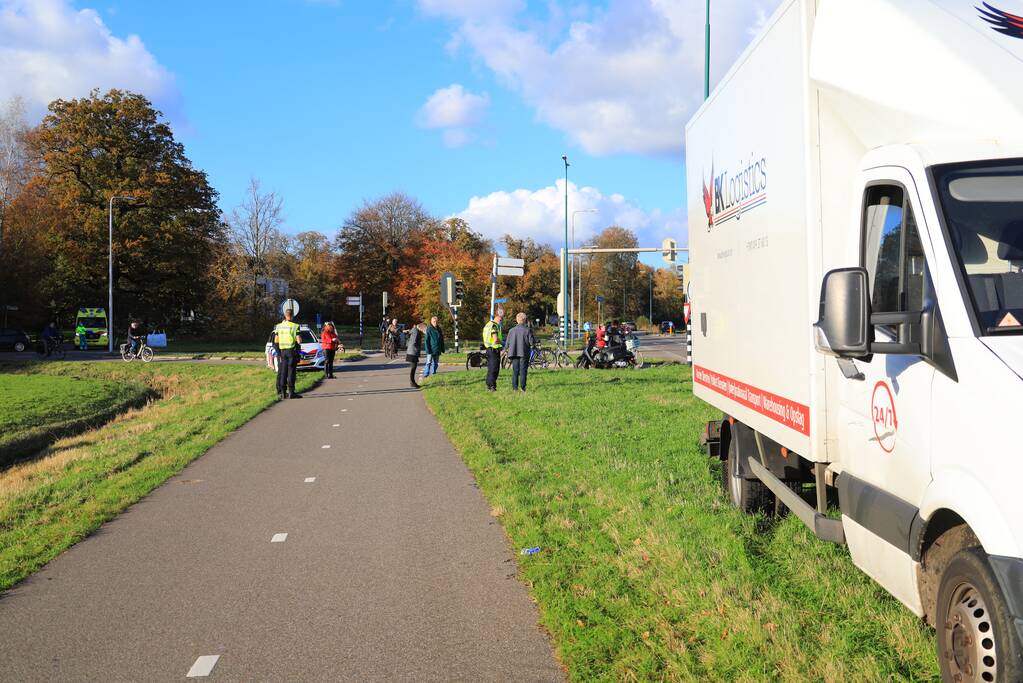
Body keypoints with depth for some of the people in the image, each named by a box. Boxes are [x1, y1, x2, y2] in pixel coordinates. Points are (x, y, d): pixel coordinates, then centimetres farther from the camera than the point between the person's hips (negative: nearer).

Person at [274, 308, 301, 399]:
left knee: (283, 372, 9)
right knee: (291, 372, -2)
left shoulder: (278, 326, 7)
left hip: (282, 351, 4)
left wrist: (278, 353, 11)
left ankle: (282, 392, 10)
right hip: (292, 351, -4)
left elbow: (276, 341, 6)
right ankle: (291, 392, -3)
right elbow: (298, 340, -11)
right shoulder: (295, 326, -8)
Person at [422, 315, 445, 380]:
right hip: (431, 350, -6)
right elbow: (427, 340, -10)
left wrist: (442, 349, 13)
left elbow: (442, 340, 17)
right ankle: (425, 375, -9)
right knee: (429, 362, -10)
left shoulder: (439, 330, 11)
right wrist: (428, 349, -17)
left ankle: (433, 375, 21)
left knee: (435, 363, 12)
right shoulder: (429, 329, -7)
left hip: (437, 350, 6)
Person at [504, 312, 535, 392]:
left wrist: (506, 348, 27)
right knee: (523, 370, 2)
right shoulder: (528, 330, -6)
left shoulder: (512, 330, 4)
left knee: (515, 371, 8)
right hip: (524, 353, -3)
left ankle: (515, 387, 6)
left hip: (514, 352, 3)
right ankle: (522, 387, -2)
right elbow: (532, 342, -9)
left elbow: (508, 343, 7)